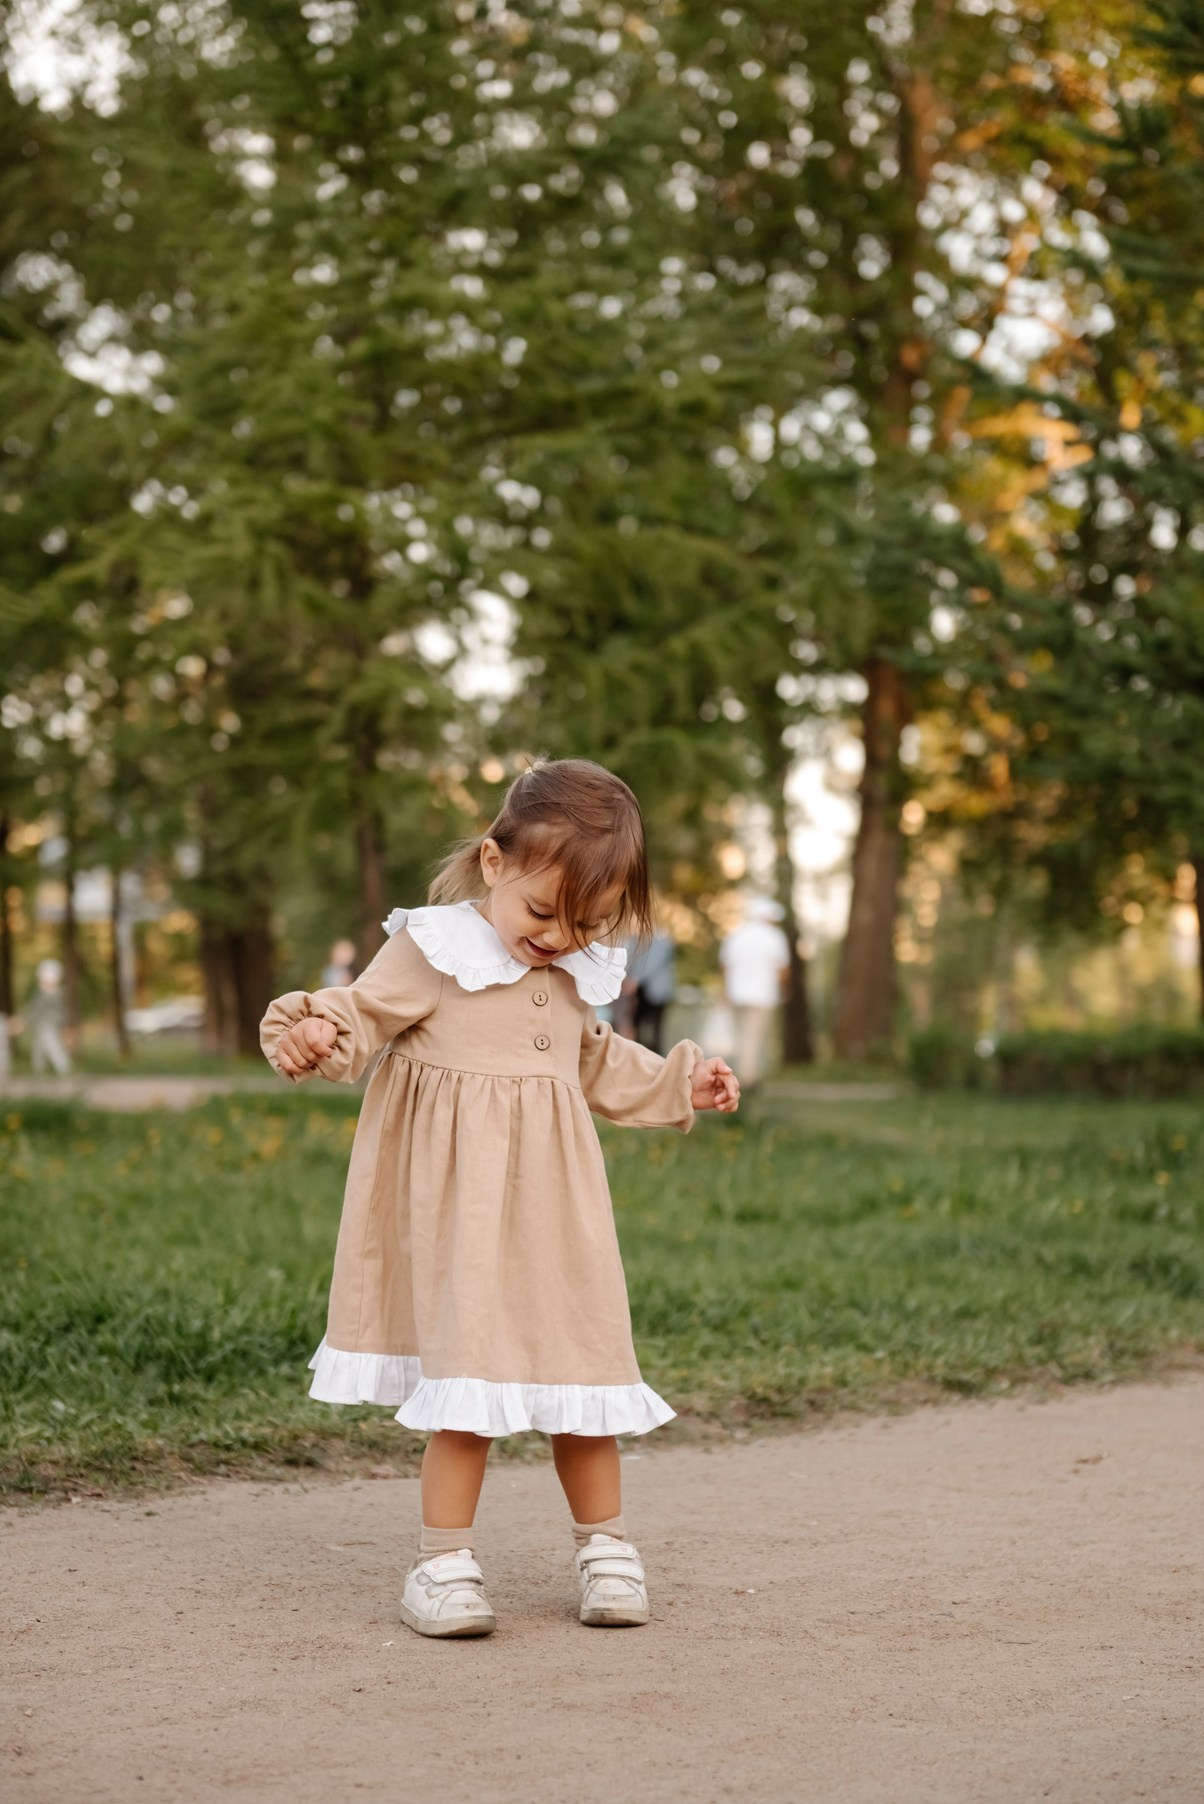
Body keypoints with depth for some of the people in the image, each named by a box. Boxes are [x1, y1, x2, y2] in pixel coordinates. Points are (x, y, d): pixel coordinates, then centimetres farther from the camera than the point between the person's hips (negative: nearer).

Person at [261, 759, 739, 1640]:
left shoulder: (578, 974, 11)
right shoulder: (432, 951, -9)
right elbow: (362, 1016, -12)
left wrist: (681, 1082, 27)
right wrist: (312, 1030, -33)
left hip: (555, 1206, 6)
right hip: (460, 1206, -5)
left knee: (581, 1361, 9)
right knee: (472, 1372, -8)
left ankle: (605, 1544, 24)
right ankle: (446, 1559, 3)